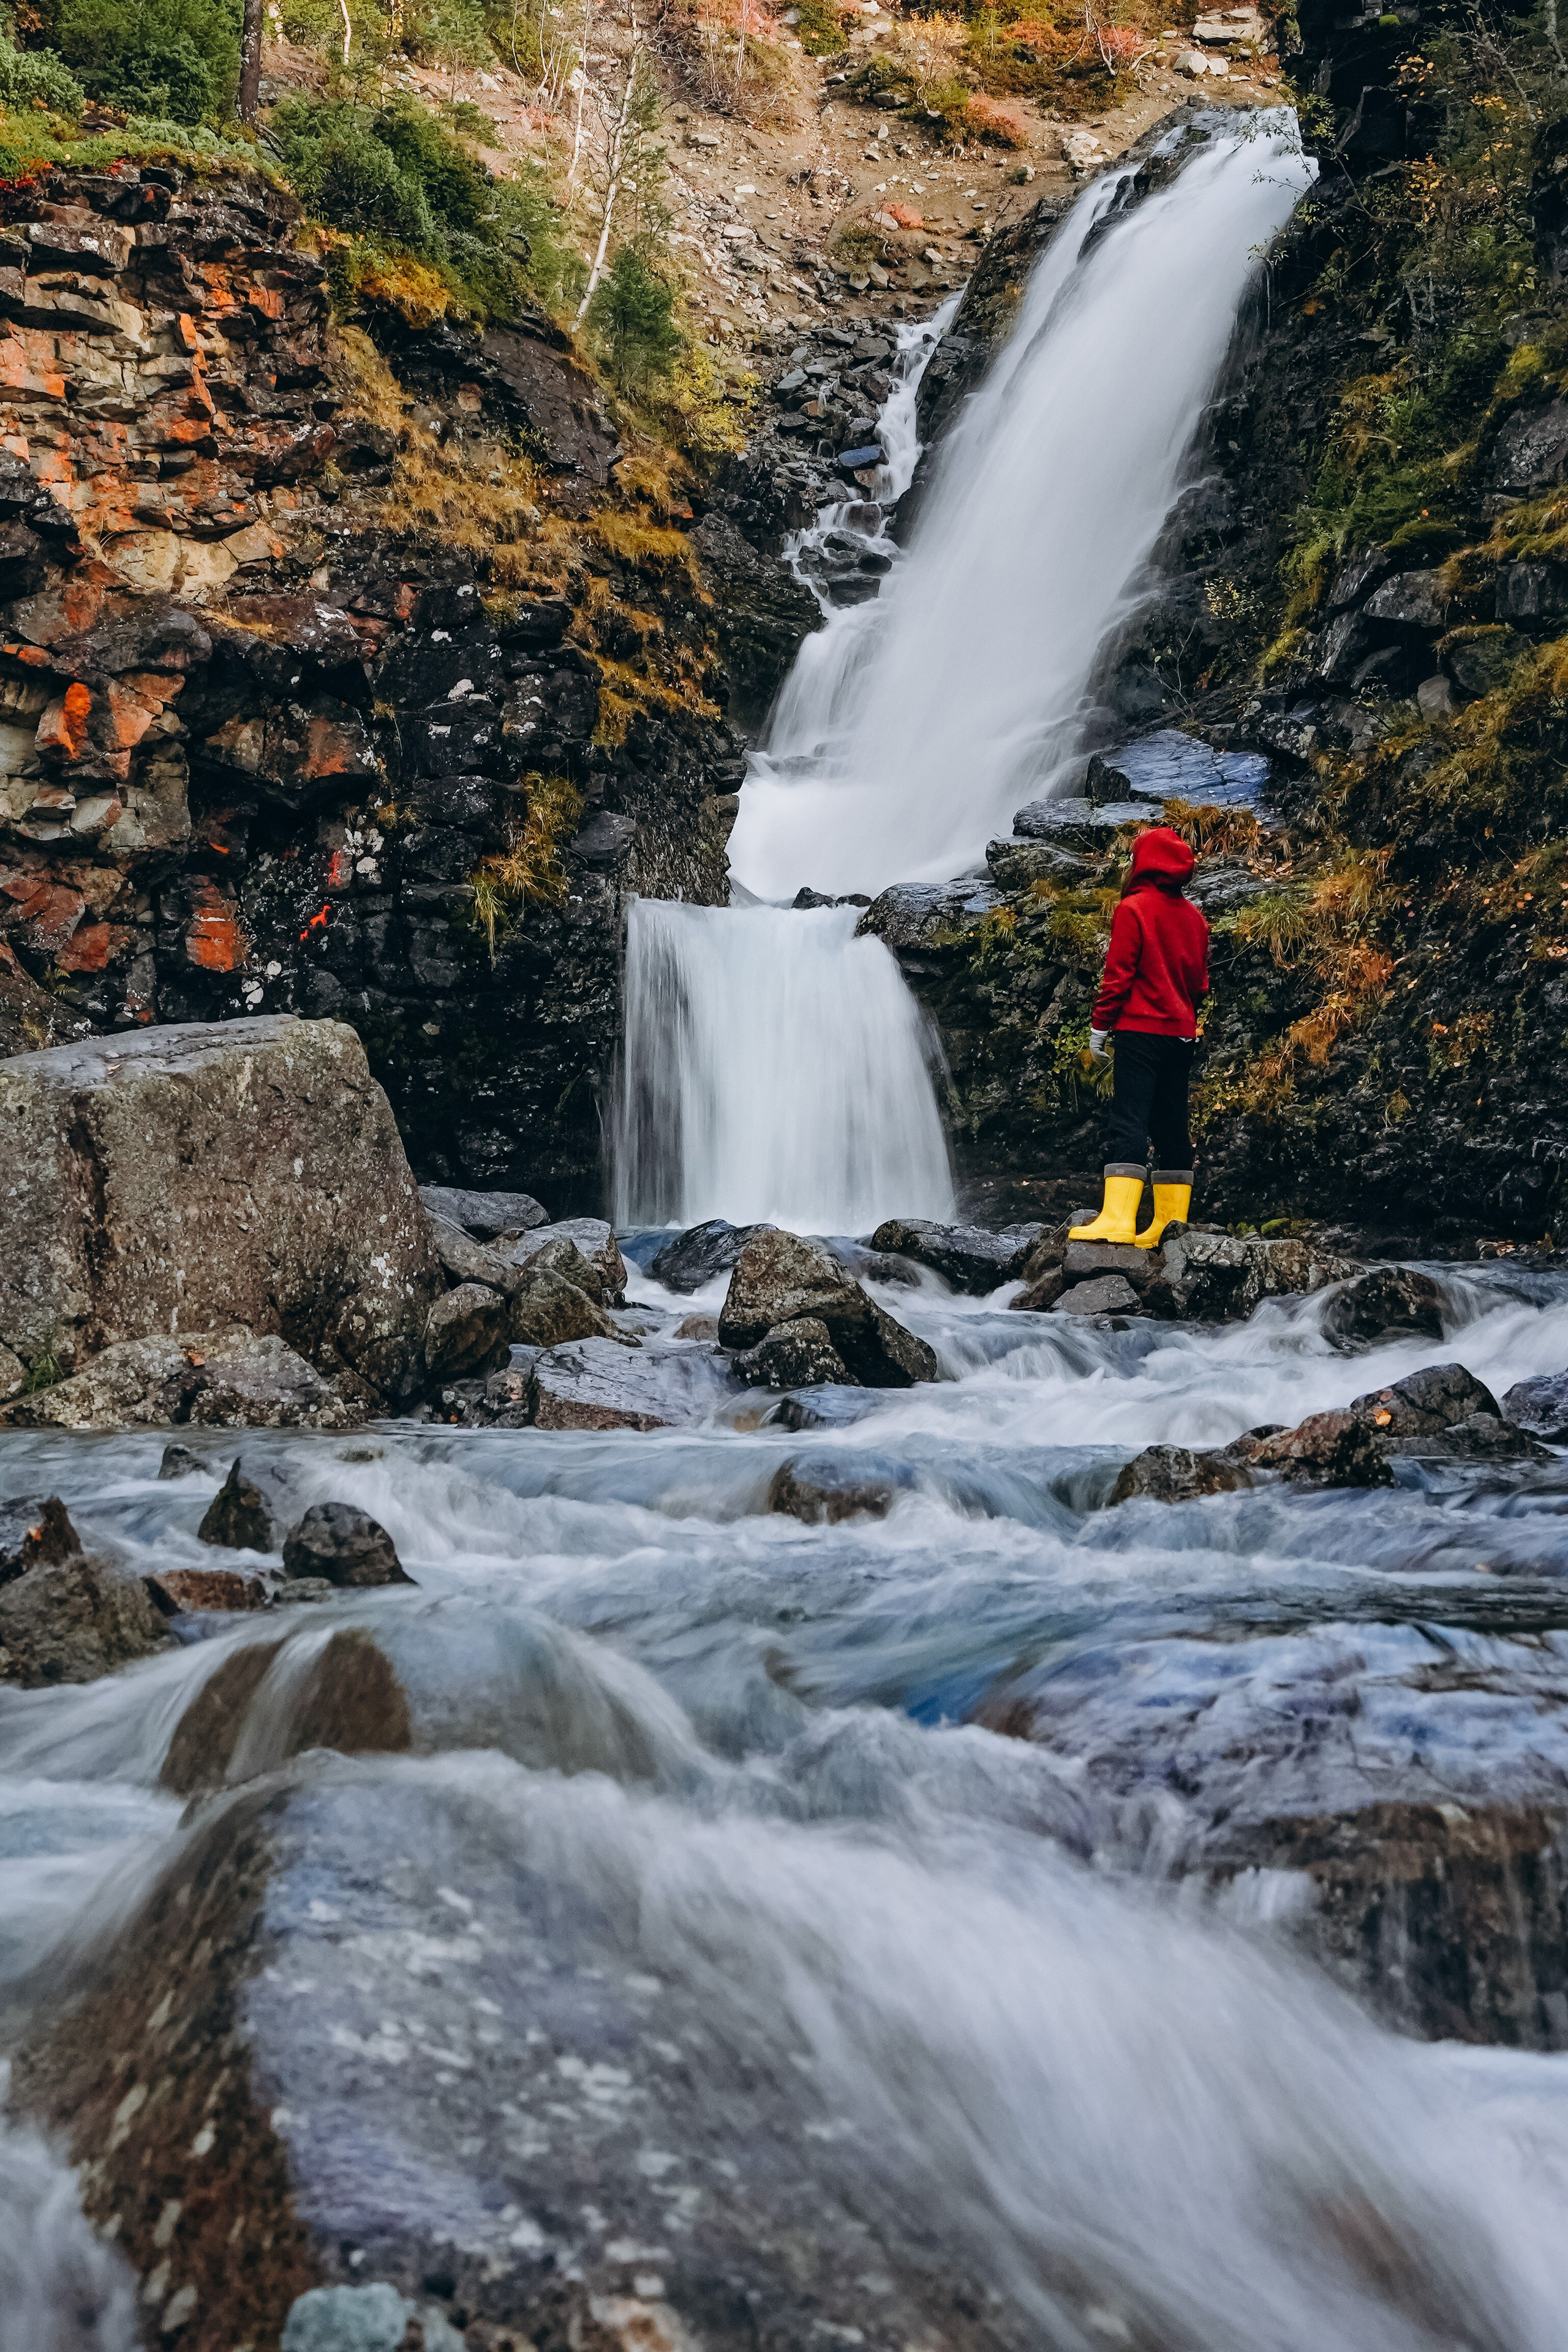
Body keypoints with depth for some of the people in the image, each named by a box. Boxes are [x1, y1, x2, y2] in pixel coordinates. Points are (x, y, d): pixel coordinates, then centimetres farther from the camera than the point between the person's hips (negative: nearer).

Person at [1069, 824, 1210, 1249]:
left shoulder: (1133, 908, -7)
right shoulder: (1193, 915, 13)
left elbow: (1118, 974, -10)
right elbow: (1200, 979, 17)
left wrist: (1099, 1026, -5)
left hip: (1141, 1029, -7)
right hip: (1182, 1034, 7)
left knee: (1128, 1124, -12)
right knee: (1172, 1128, 9)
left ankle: (1117, 1220, -20)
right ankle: (1171, 1222, 9)